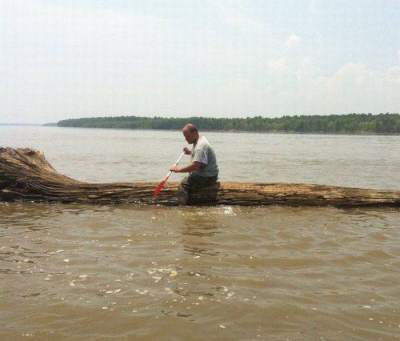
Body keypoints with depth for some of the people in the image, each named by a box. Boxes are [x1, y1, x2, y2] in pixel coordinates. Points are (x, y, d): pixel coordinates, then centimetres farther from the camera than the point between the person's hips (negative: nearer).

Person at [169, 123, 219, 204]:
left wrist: (178, 169, -23)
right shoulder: (199, 141, 11)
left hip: (208, 177, -11)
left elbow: (195, 166, -31)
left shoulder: (201, 146, -22)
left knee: (184, 184, -17)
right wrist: (190, 153, 15)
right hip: (206, 174, 11)